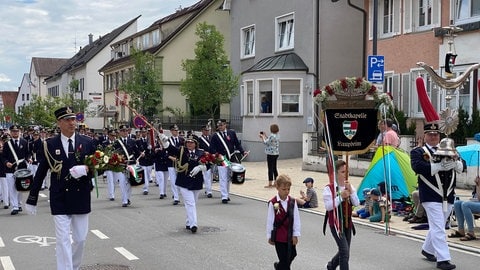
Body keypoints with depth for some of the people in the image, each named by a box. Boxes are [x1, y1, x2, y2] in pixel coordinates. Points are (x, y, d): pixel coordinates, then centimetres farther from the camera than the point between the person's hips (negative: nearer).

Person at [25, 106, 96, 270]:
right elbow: (40, 173, 1)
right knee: (63, 240, -4)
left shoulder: (87, 143, 2)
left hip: (81, 197, 2)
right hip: (60, 200, -2)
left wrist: (86, 170, -18)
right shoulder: (50, 145, -2)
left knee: (80, 239, 11)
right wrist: (31, 200, 3)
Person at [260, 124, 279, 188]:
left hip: (271, 154, -9)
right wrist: (265, 136, 18)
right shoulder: (276, 135, 11)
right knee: (274, 168, 14)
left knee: (270, 168, -5)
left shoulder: (272, 136, -19)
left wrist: (263, 137, 0)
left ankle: (270, 183, -3)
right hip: (276, 153, 9)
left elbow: (265, 142, -15)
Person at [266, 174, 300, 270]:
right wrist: (270, 236, -2)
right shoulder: (273, 203, -13)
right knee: (284, 260, 1)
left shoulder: (292, 202, -2)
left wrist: (295, 235, -1)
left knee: (292, 255, 13)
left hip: (290, 236, 4)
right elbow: (270, 221, -7)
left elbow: (296, 219, 1)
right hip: (279, 236, -4)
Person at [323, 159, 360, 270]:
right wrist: (341, 197, -24)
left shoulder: (350, 186, 6)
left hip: (347, 223, 6)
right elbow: (328, 206, -19)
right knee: (344, 251, -15)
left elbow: (356, 203, -1)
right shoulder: (329, 188, -12)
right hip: (336, 223, -6)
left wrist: (351, 191, -16)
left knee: (344, 251, 16)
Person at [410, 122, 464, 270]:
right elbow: (417, 167, -19)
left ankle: (427, 249, 35)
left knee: (437, 227, 17)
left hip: (448, 196, 6)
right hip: (431, 196, -6)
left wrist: (454, 162, -14)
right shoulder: (417, 152, 1)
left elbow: (462, 166, 9)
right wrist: (440, 166, -24)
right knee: (438, 228, -10)